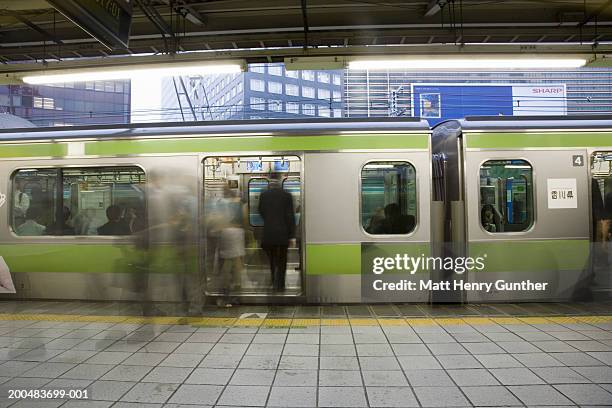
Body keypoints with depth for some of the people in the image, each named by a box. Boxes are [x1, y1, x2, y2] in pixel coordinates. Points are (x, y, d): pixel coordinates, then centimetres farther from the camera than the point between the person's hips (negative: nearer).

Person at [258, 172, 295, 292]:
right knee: (281, 260, 11)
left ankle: (275, 283, 19)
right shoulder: (287, 196, -9)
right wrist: (292, 235, -2)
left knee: (272, 259, 16)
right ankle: (280, 284, 9)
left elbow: (261, 212, 7)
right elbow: (290, 216, -7)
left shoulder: (263, 195, -3)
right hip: (283, 233, -2)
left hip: (268, 233, 2)